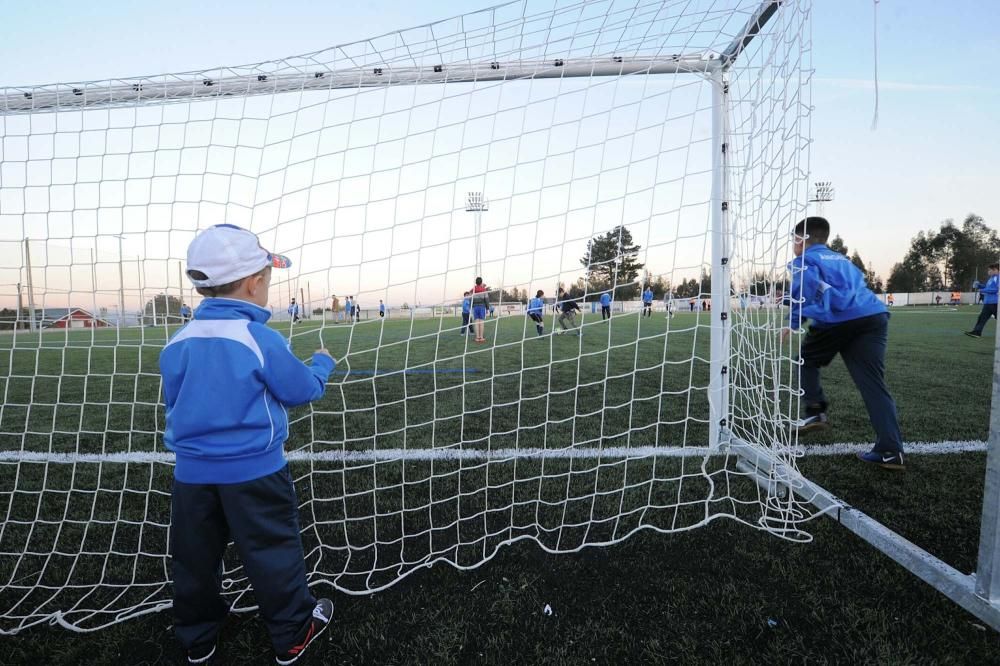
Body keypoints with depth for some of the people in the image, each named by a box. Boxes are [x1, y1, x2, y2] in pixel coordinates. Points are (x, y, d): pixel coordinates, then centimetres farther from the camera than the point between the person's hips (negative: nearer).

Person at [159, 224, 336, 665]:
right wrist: (322, 363, 11)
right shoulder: (261, 339, -18)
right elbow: (303, 389, -8)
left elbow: (174, 403, 10)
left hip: (192, 473, 5)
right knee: (273, 554, 10)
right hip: (254, 472, -5)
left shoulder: (178, 342, -2)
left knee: (195, 558, 20)